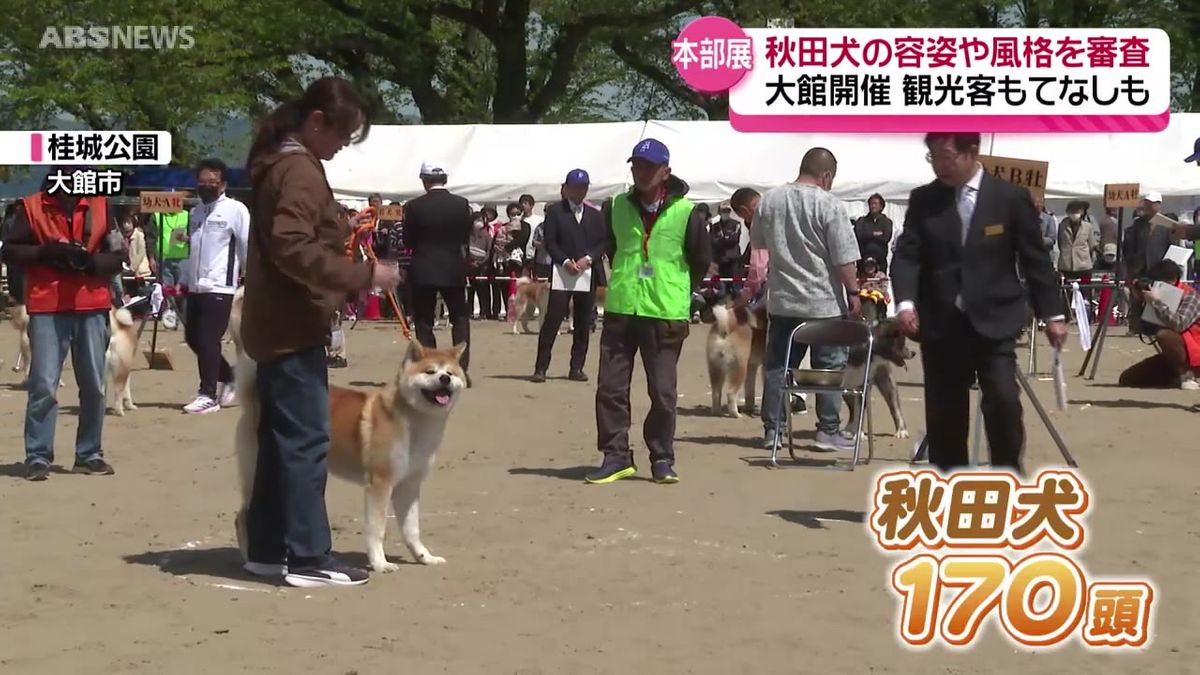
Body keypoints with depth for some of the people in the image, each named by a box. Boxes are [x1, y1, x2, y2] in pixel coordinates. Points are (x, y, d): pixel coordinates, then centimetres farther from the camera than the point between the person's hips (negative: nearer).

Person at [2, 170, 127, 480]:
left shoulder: (100, 207, 9)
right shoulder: (31, 207, 3)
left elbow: (117, 256, 7)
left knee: (94, 384, 6)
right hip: (47, 309, -3)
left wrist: (89, 260, -12)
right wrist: (44, 252, -13)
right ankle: (38, 456, 0)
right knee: (43, 384, -6)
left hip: (91, 307, 3)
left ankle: (89, 454, 17)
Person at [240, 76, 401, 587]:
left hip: (277, 326, 11)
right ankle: (308, 558, -9)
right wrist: (363, 274, -25)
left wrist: (342, 232, 13)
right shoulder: (298, 170, -16)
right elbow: (294, 249, -26)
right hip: (293, 328, -11)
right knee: (306, 440, -10)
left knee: (280, 438, 13)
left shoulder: (282, 163, 17)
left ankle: (266, 548, 18)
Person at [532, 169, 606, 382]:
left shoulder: (596, 215, 15)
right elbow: (550, 243, -2)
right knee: (552, 319, -9)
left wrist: (588, 258, -10)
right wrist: (565, 261, -16)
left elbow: (604, 242, 7)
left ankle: (576, 367, 10)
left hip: (588, 274, 4)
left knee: (583, 323, 4)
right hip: (561, 274, -3)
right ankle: (541, 367, -7)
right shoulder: (555, 211, 5)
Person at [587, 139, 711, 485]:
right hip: (619, 309, 3)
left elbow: (702, 260, 5)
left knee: (663, 392, 1)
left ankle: (662, 460, 12)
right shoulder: (617, 207, 6)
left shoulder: (686, 212, -5)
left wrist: (675, 290, 10)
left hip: (665, 315, -3)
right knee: (610, 387, 2)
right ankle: (616, 457, 11)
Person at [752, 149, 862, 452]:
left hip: (781, 301, 5)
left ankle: (772, 430, 14)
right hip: (824, 302, -5)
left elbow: (757, 242, 17)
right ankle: (829, 430, 8)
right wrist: (853, 293, -3)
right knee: (830, 367, 6)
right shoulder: (829, 205, -14)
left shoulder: (769, 200, 2)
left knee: (777, 366, 11)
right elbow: (844, 258, -14)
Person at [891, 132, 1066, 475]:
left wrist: (1052, 314, 3)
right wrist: (905, 302, -20)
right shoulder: (923, 200, 5)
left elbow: (1036, 259, 4)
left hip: (993, 322, -2)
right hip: (941, 325, 2)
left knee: (1003, 401, -15)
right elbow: (906, 254, -2)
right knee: (944, 413, 4)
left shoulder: (1011, 197, 0)